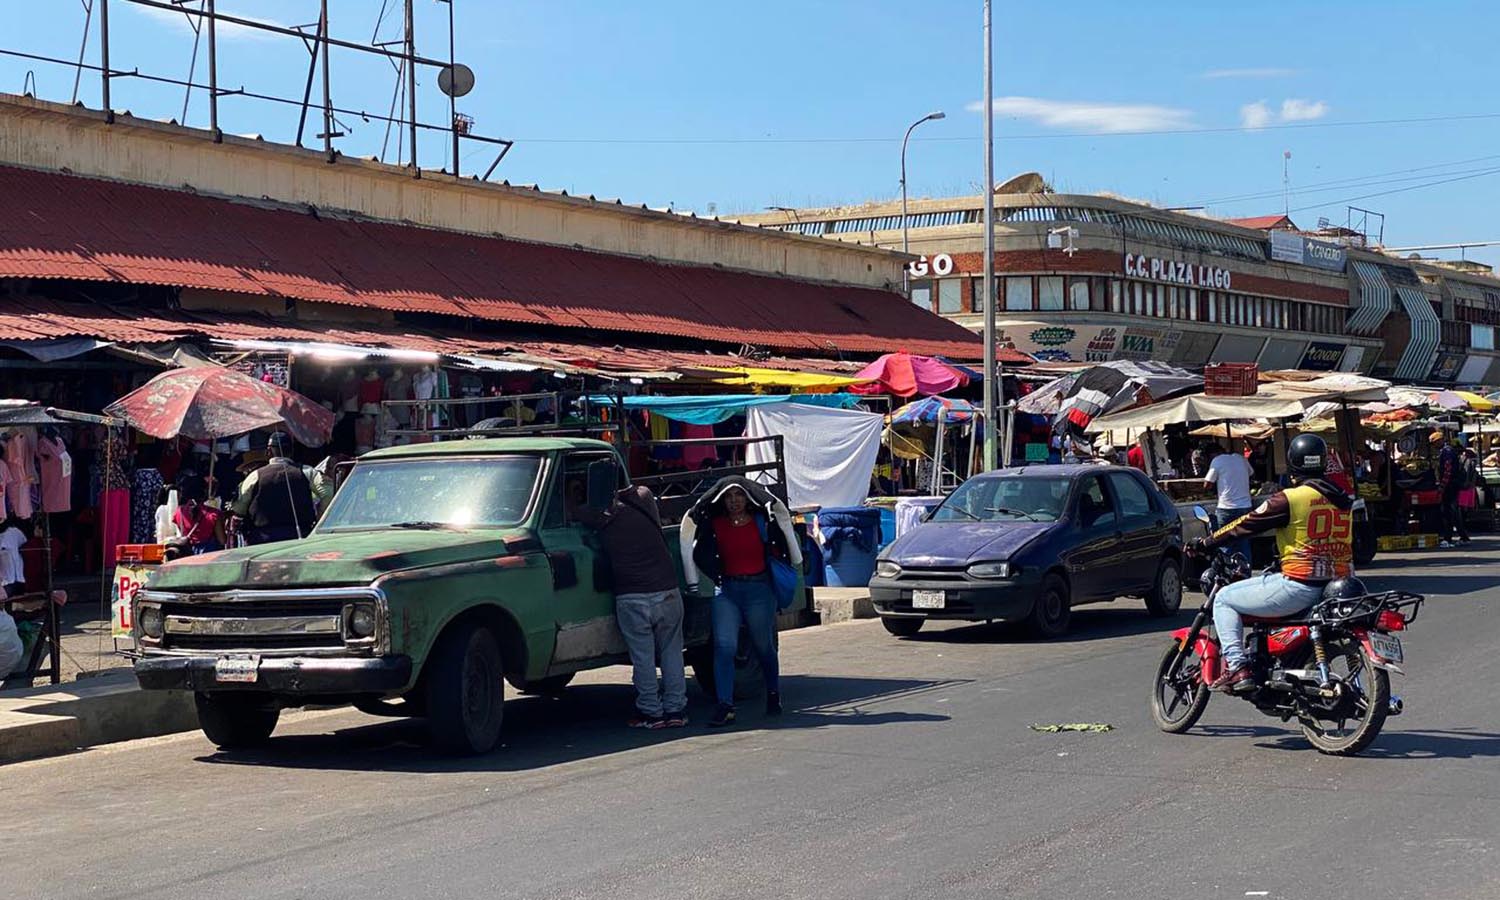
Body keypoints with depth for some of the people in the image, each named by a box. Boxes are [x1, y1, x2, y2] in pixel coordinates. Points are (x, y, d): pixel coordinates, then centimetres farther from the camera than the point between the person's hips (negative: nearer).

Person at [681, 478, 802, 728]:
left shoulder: (763, 521, 0)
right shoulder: (714, 525, 4)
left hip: (759, 588, -1)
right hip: (726, 590, 1)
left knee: (764, 646, 11)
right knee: (724, 646, -13)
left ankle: (773, 695, 34)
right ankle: (724, 706, -15)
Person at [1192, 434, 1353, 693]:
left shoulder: (1289, 499, -10)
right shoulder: (1342, 499, 11)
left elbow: (1246, 525, -4)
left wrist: (1205, 542, 8)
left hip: (1299, 587, -8)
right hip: (1337, 587, 8)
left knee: (1225, 599, 6)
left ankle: (1236, 668, -6)